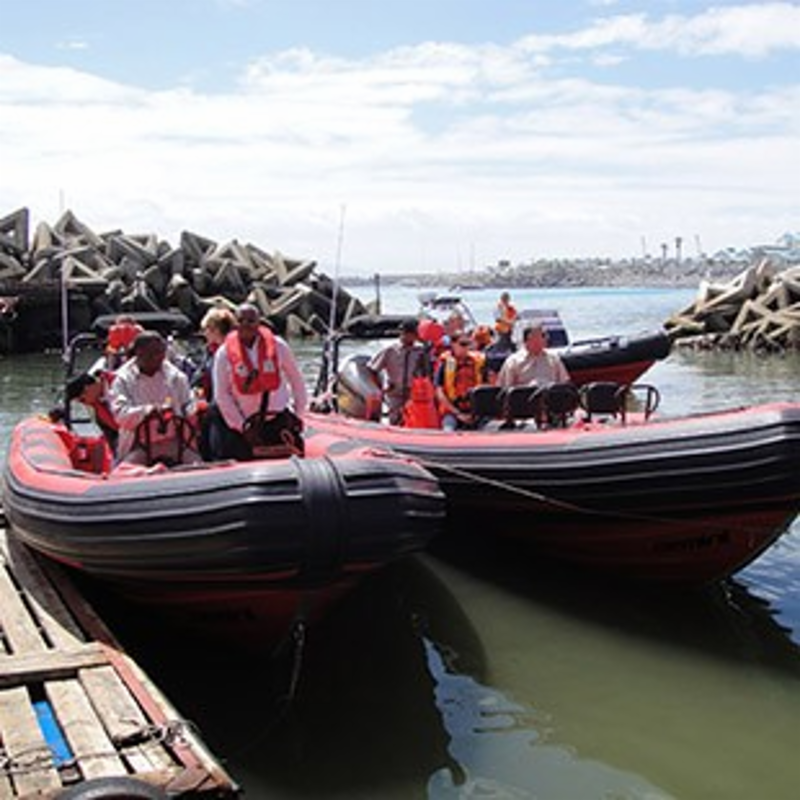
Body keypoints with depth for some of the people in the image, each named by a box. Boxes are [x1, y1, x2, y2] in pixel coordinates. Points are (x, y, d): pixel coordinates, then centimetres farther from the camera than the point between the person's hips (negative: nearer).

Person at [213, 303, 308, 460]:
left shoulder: (277, 346, -4)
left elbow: (296, 379, 6)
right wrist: (241, 425, -7)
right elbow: (221, 395, -3)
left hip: (279, 419, 1)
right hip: (244, 423, -1)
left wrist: (297, 412, 4)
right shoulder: (224, 354, -6)